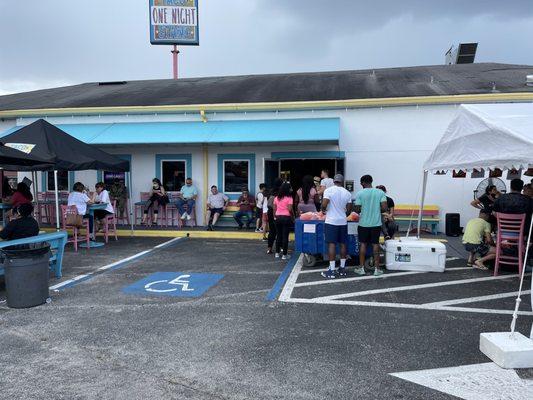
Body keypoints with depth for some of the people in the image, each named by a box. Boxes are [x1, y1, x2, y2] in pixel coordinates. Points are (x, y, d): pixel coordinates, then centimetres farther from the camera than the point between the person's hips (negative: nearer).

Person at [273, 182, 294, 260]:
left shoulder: (276, 198, 7)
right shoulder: (289, 198, -8)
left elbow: (274, 208, 8)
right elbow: (290, 209, -14)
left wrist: (275, 217, 17)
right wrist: (293, 217, -1)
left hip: (278, 217, 5)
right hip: (286, 217, -5)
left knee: (278, 235, 14)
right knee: (285, 236, 1)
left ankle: (277, 253, 17)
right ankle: (284, 254, 4)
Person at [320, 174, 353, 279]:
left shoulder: (329, 190, -7)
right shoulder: (347, 193, 4)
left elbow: (324, 205, -16)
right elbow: (349, 210, 6)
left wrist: (324, 210, 5)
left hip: (331, 221, -3)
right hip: (343, 222, 4)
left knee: (332, 244, -3)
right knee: (343, 244, 10)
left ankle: (332, 270, -3)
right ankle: (342, 268, 18)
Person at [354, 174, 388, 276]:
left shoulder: (360, 194, -8)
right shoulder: (380, 192, -2)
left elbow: (357, 210, -8)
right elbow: (384, 208, -8)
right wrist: (377, 211, 12)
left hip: (364, 223, -1)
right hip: (376, 223, 1)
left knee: (363, 244, 9)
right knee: (375, 244, 9)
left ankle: (361, 268, 14)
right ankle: (377, 268, 11)